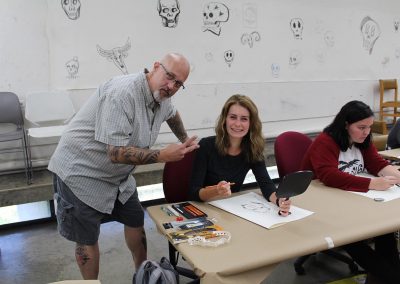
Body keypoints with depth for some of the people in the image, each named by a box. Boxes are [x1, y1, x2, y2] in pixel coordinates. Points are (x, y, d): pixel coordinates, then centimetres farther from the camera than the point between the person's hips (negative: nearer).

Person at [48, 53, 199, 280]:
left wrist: (185, 141, 25)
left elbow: (172, 114, 25)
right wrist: (163, 156, -31)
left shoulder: (161, 97, -1)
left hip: (117, 175, 8)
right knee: (88, 239, 5)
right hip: (80, 173, -8)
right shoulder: (122, 93, -29)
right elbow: (116, 153, -32)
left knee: (136, 220, 16)